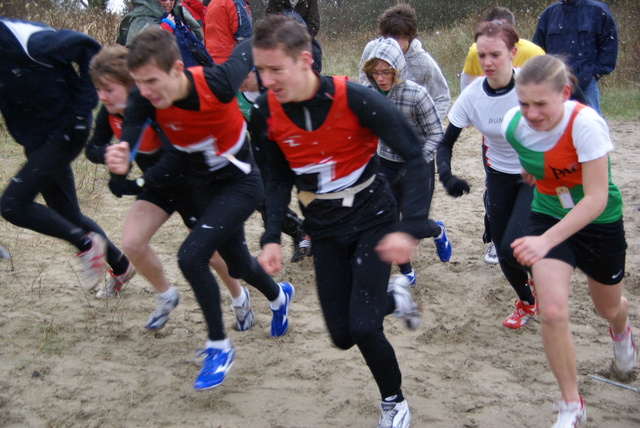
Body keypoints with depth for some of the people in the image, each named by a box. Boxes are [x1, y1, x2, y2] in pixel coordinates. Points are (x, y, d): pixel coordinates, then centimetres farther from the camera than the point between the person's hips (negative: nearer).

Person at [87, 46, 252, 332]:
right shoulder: (110, 111, -13)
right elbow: (93, 148, -5)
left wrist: (132, 186, -40)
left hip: (190, 187, -6)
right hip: (158, 187, 6)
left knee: (211, 252, 9)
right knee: (132, 243, -10)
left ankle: (240, 298, 39)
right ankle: (165, 295, 18)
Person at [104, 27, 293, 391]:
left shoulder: (218, 82, -31)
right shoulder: (144, 100, -23)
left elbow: (246, 50, -12)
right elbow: (128, 141, -37)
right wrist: (120, 161, -58)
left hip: (241, 183, -5)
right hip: (204, 186, 5)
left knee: (192, 257, -22)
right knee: (238, 265, 21)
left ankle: (219, 347, -1)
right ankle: (279, 296, 56)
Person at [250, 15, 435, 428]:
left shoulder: (355, 99, -25)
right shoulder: (265, 114, -12)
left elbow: (416, 157, -21)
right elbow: (278, 179, 2)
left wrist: (411, 228, -29)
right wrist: (272, 237, -10)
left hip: (372, 220, -4)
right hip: (325, 231, 4)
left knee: (363, 327, -14)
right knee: (342, 335, 5)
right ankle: (393, 296, 37)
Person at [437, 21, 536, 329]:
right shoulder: (473, 95, -14)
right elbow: (446, 141, -7)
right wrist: (445, 175, -25)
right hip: (499, 175, 4)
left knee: (513, 246, -18)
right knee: (503, 251, 9)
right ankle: (526, 301, 39)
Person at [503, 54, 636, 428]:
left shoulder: (585, 123, -32)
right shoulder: (514, 124, -18)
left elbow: (596, 198, -34)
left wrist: (545, 241, -43)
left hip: (600, 222, -2)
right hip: (549, 217, 2)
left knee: (609, 308, 20)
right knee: (552, 312, -17)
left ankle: (621, 328, 62)